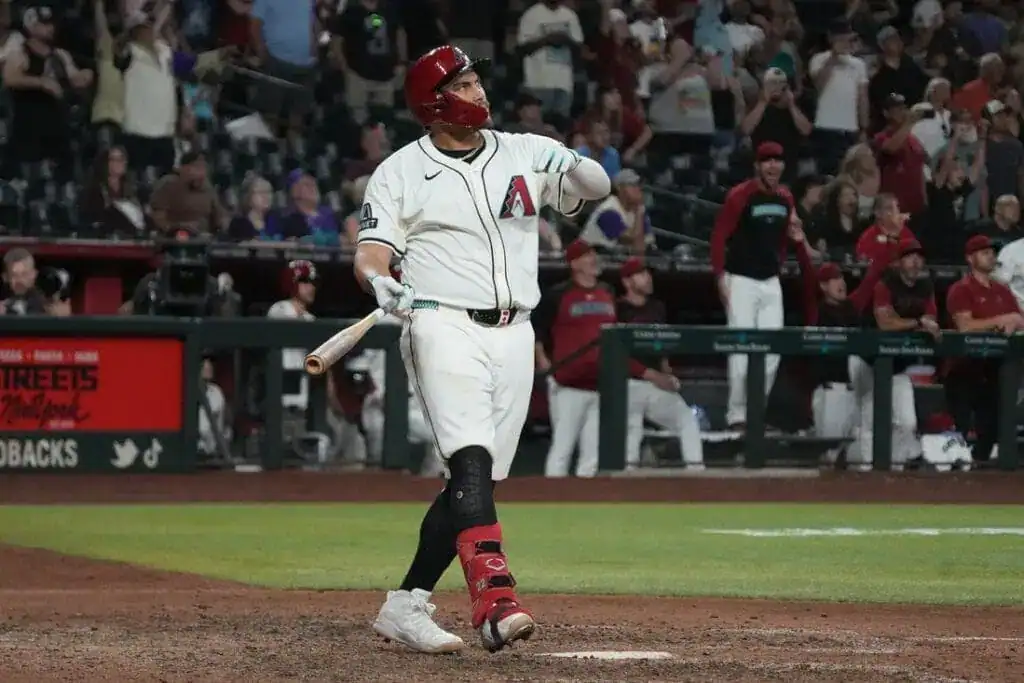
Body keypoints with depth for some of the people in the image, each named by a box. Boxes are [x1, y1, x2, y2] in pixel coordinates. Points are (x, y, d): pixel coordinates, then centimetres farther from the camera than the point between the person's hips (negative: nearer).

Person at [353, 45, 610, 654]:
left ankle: (406, 604, 14)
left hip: (513, 333, 5)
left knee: (475, 480, 5)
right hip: (444, 327, -5)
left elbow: (599, 187, 5)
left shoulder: (524, 153, 11)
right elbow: (371, 253, -3)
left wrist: (571, 168, -18)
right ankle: (495, 600, -35)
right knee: (472, 463, -22)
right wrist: (380, 282, -27)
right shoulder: (401, 172, 3)